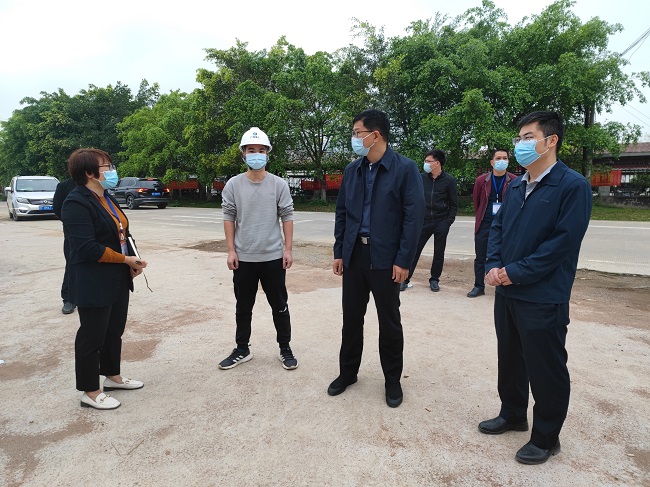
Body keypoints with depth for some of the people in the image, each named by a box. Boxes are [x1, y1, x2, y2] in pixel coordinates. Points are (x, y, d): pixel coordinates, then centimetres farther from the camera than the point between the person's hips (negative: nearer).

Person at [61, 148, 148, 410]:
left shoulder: (107, 199, 12)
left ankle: (113, 376, 37)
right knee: (92, 336, 5)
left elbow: (121, 233, 16)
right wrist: (125, 259, -16)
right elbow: (88, 248, -24)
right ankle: (90, 392, 20)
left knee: (115, 331, 20)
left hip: (118, 280, 9)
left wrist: (132, 262, -1)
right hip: (94, 285, -9)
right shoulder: (76, 203, -17)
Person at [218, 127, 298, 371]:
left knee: (280, 306, 10)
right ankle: (242, 350, 29)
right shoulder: (233, 185, 0)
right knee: (243, 307, 14)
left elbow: (287, 217, -1)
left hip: (273, 257, -1)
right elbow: (229, 218, 2)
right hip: (243, 258, 1)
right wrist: (231, 250, -3)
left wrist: (288, 249, -5)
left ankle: (285, 349, 25)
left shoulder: (279, 184, -2)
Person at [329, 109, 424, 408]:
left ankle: (393, 380, 28)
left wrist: (403, 260, -14)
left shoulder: (405, 169, -7)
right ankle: (347, 372, 32)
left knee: (389, 322, 9)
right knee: (351, 318, 13)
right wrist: (339, 252, 7)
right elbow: (341, 212, 12)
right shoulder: (352, 170, 8)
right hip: (353, 254, 5)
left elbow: (414, 216, -10)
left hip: (385, 257, -4)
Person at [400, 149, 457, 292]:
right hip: (423, 221, 1)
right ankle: (405, 279, 6)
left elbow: (454, 204, 1)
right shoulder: (422, 178, 3)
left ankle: (434, 280, 23)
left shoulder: (449, 180, -3)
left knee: (439, 254, 8)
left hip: (441, 223, -1)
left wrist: (448, 221, -8)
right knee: (414, 251, -1)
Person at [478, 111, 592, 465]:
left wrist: (516, 272, -18)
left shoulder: (573, 186, -11)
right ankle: (513, 415, 40)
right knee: (509, 359, 20)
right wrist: (493, 266, -5)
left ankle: (546, 438, 26)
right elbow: (497, 227, 12)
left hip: (543, 298, -7)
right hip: (507, 292, 7)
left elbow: (564, 241, -18)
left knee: (545, 370, 7)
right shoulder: (516, 186, 11)